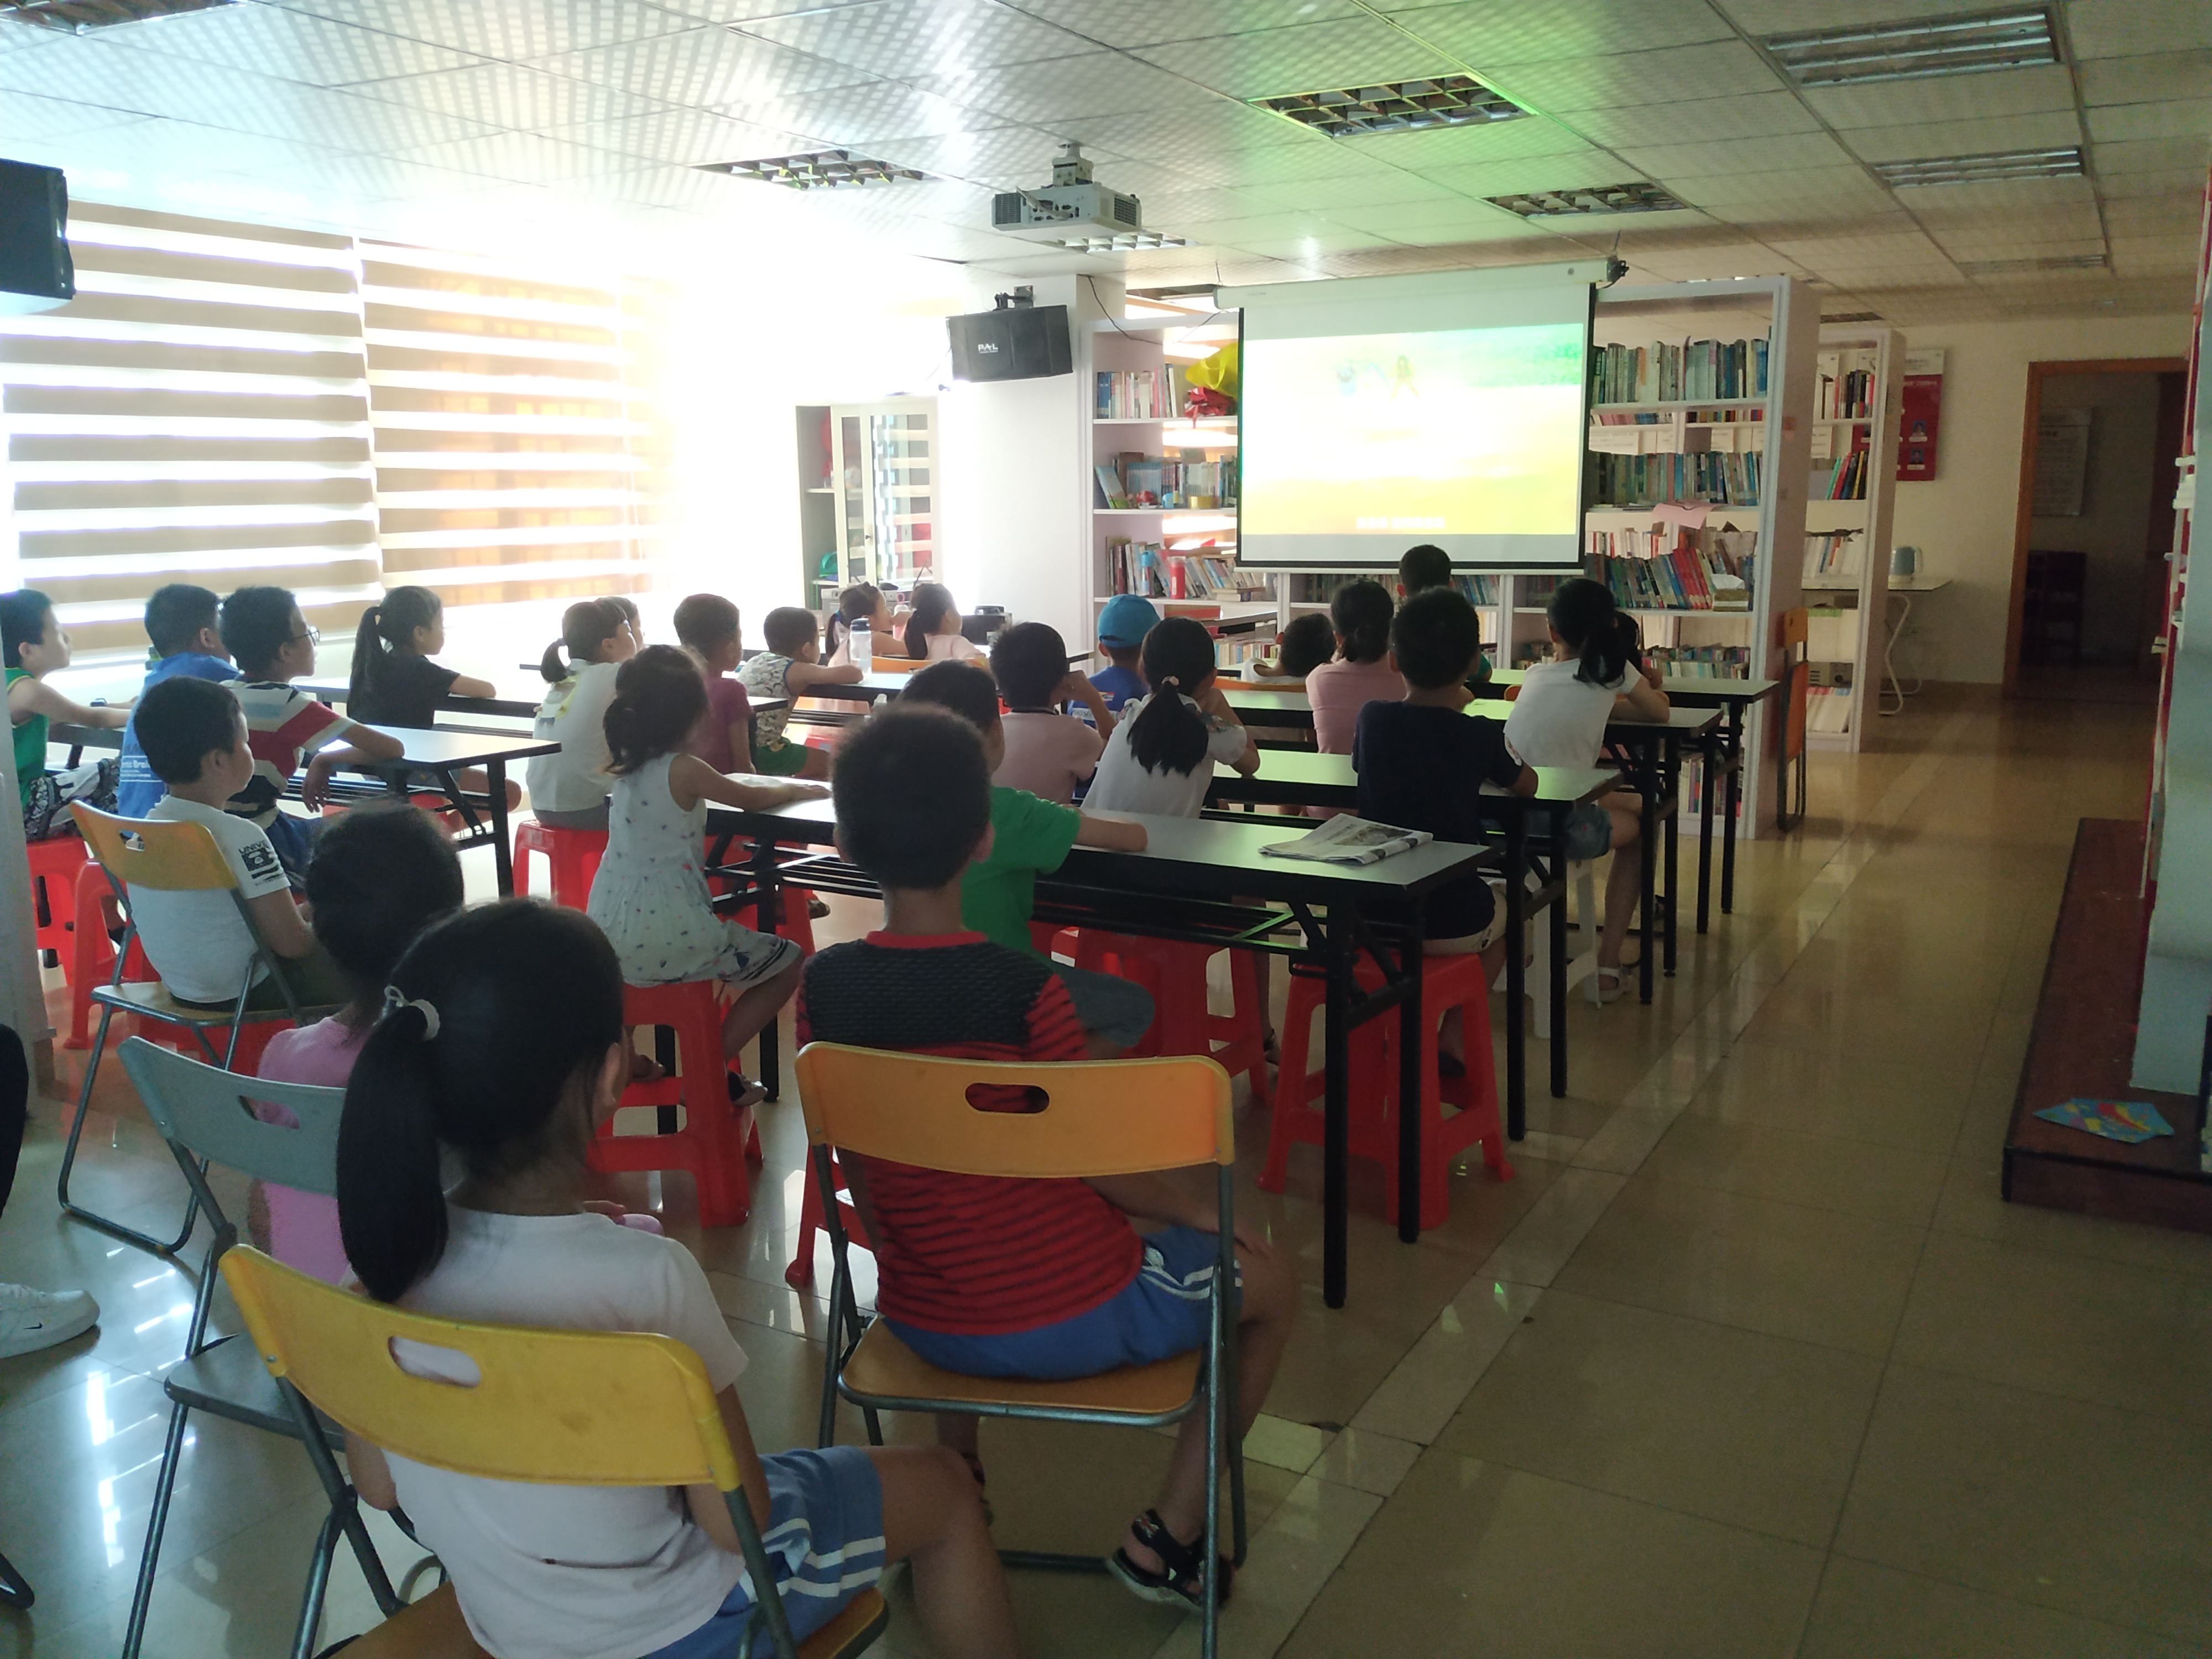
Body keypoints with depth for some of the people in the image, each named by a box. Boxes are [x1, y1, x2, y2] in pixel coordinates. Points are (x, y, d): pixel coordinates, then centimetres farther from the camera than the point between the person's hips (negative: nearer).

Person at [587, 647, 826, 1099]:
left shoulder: (625, 768, 8)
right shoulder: (684, 770, -12)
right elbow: (755, 798, 3)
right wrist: (794, 789, 21)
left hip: (610, 936, 8)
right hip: (669, 942, -8)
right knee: (788, 963, 9)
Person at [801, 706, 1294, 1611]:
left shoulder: (825, 988, -10)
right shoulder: (1025, 989, -22)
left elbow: (854, 1165, 3)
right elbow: (1096, 1165, -12)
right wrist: (1201, 1212, 6)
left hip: (922, 1325, 5)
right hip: (1069, 1318, -5)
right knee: (1271, 1286, 20)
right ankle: (1168, 1535, 18)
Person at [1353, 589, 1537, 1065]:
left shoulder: (1372, 718, -6)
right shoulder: (1481, 736, -12)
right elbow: (1527, 784, 8)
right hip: (1452, 924, -2)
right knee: (1507, 909, 31)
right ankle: (1455, 1035, 21)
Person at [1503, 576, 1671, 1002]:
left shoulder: (1536, 675, 14)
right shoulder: (1611, 671, 3)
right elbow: (1660, 711, 22)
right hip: (1567, 830, -4)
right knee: (1640, 816, 28)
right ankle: (1609, 966, 25)